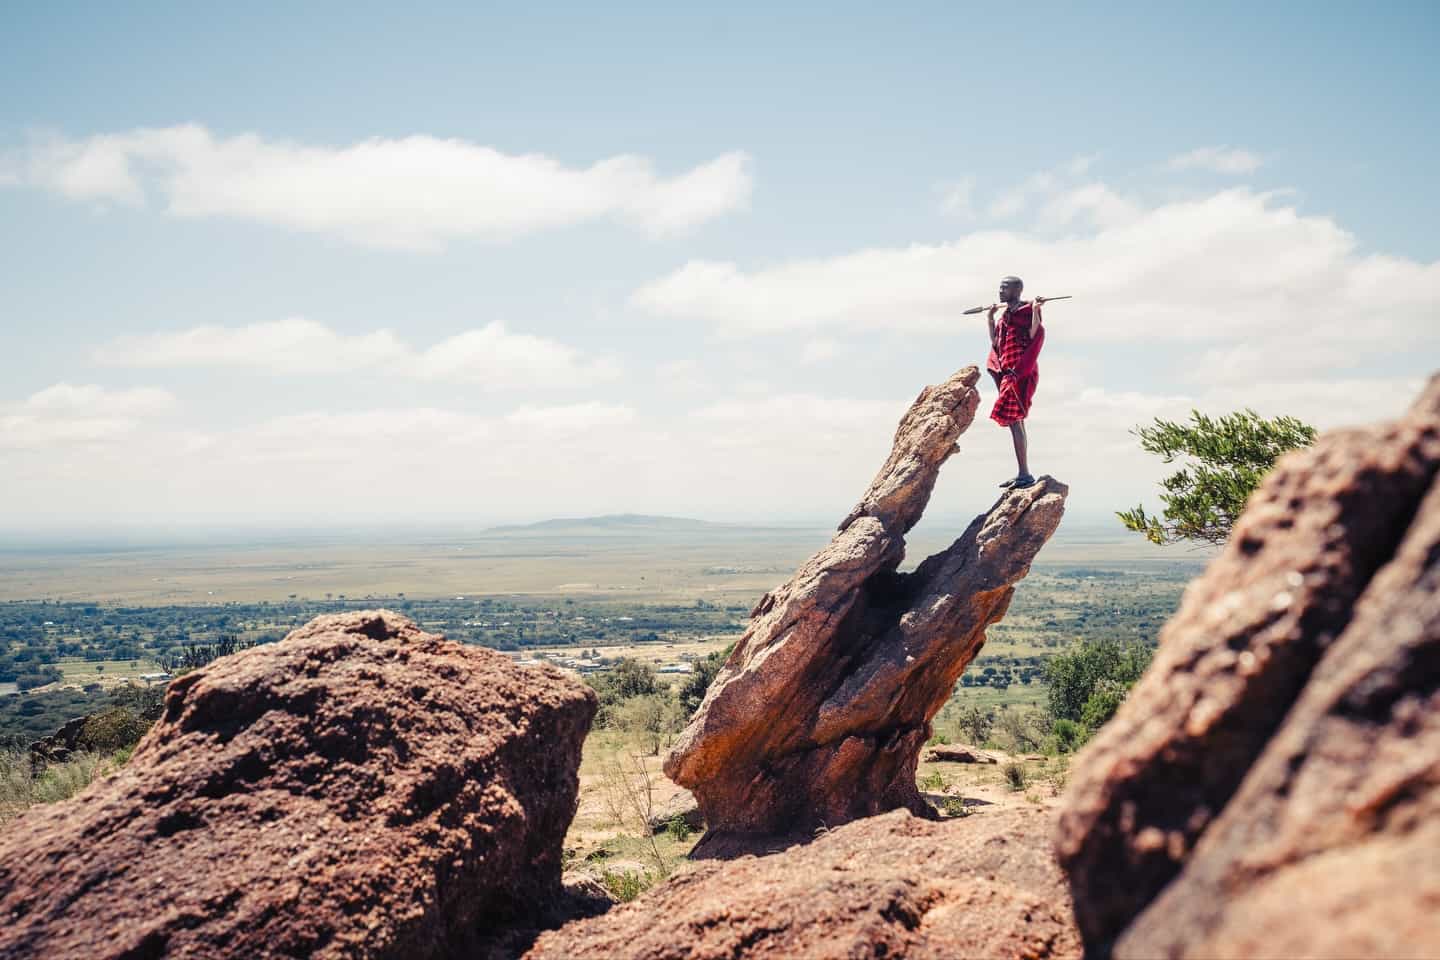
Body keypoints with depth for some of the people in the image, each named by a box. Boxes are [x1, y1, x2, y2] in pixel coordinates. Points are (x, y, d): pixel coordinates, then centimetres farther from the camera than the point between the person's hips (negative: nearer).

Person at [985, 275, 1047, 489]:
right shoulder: (1003, 314, 20)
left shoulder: (1027, 310, -5)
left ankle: (1025, 473, -17)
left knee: (1014, 420, -16)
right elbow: (996, 343, 21)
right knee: (1015, 422, 10)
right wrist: (990, 319, 17)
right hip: (1007, 371, 9)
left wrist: (1035, 312, -24)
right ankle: (1021, 473, 15)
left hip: (1021, 371, -9)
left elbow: (1035, 336, -15)